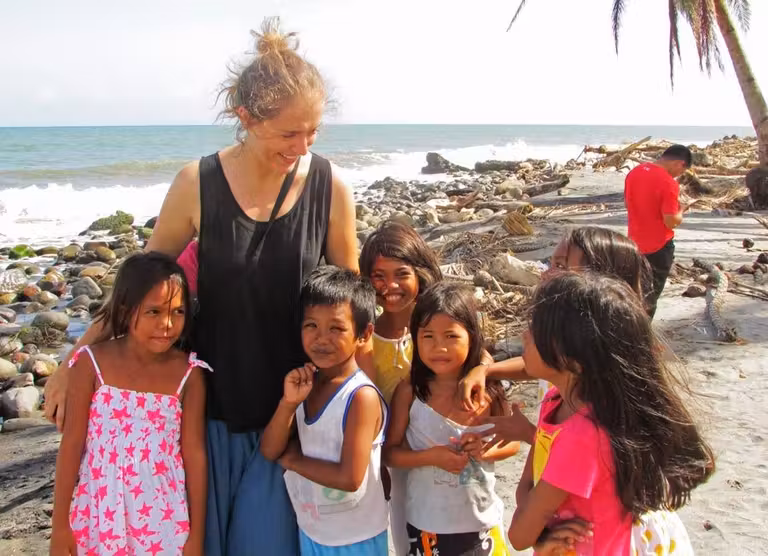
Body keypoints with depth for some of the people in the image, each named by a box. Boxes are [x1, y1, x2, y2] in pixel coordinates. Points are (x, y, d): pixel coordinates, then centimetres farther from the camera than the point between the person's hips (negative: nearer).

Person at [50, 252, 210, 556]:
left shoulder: (188, 374, -10)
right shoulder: (92, 363, -11)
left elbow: (195, 454, -4)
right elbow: (71, 445, -5)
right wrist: (60, 526, -1)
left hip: (164, 518, 0)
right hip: (101, 515, 0)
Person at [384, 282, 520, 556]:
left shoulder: (488, 390, -10)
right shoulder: (409, 392, -14)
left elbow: (513, 442, 3)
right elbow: (390, 452, -6)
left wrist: (486, 450, -17)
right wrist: (432, 456, -22)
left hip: (481, 520, 1)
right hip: (427, 524, -1)